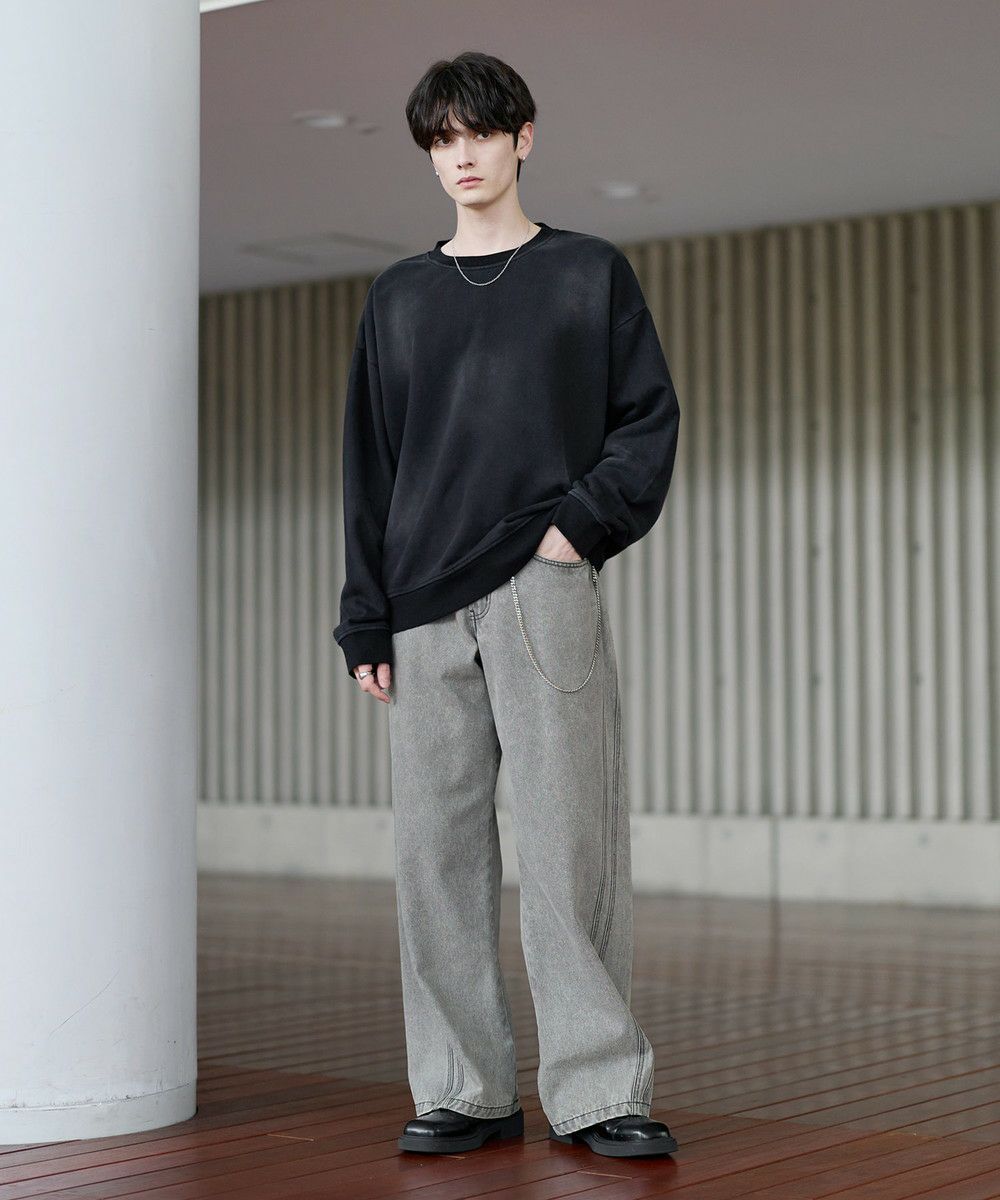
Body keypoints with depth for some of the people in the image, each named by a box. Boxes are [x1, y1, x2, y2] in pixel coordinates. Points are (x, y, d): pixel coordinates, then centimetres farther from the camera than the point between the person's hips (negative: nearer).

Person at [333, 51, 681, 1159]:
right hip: (425, 608, 3)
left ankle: (597, 1089, -3)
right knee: (438, 852, 1)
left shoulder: (589, 273, 10)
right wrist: (366, 619, 6)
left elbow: (650, 418, 5)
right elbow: (368, 465, 14)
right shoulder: (398, 296, 17)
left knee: (568, 842, -7)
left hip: (545, 596, -3)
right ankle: (464, 1090, 8)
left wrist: (586, 523, -10)